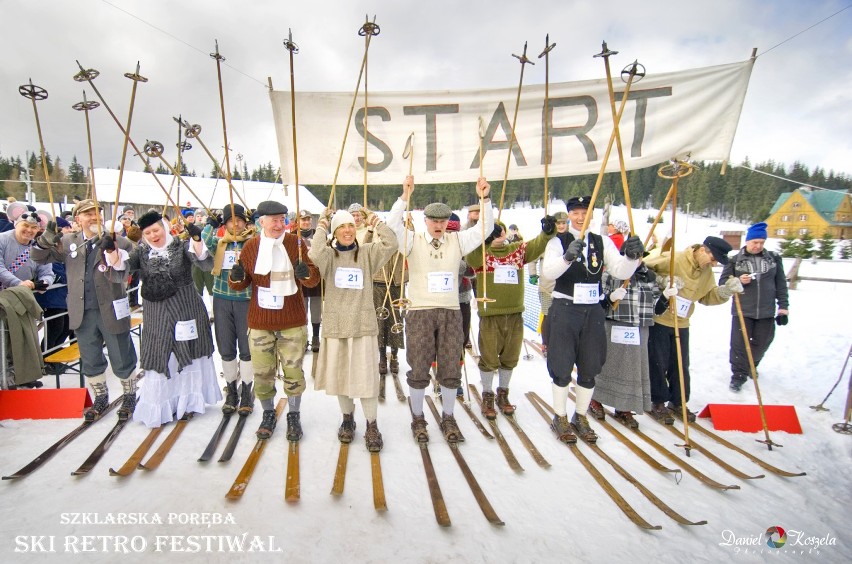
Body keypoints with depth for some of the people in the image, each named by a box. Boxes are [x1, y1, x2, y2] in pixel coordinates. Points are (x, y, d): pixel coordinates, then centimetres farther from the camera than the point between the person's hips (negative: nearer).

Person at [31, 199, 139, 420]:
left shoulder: (118, 242, -6)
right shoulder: (68, 242, 7)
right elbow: (40, 257, 11)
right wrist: (47, 239, -9)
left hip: (111, 310, -4)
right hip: (83, 313, 4)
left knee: (122, 360, 8)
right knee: (90, 361, 17)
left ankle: (129, 396, 27)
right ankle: (100, 398, 35)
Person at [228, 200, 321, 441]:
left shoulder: (295, 243, -3)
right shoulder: (250, 247, 1)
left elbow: (314, 279, -4)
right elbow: (241, 283, 8)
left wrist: (306, 272, -27)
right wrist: (236, 278, -15)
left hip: (292, 322, -1)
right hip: (260, 323, 1)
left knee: (293, 372, 7)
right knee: (262, 373, 10)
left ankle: (293, 416, 25)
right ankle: (268, 414, 31)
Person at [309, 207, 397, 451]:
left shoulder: (366, 252, 3)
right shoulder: (328, 254, 1)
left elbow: (391, 245, -12)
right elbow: (315, 255, -21)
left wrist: (375, 222, -11)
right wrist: (321, 227, -12)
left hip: (363, 324, -1)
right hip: (336, 324, 1)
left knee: (367, 375, -2)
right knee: (341, 374, 12)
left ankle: (372, 426, 12)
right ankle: (348, 418, 33)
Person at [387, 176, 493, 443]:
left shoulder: (457, 240, 9)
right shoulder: (413, 241, 2)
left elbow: (486, 228, 3)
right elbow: (393, 224, -12)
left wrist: (485, 198, -8)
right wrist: (405, 195, -21)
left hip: (451, 313, 2)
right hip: (419, 312, -2)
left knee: (450, 370, 8)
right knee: (419, 370, 5)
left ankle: (448, 418, 27)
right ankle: (418, 419, 24)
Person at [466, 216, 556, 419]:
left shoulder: (518, 249, 9)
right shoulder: (481, 253, -2)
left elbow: (537, 246, -5)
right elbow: (471, 258, -24)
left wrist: (547, 232, -26)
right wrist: (485, 238, -40)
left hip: (515, 314, 4)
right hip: (490, 315, -4)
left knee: (510, 357, 15)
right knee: (489, 358, 5)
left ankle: (503, 394, 35)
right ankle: (487, 396, 25)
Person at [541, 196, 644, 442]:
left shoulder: (603, 242, 7)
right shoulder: (558, 241, -5)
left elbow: (621, 271, -4)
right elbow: (548, 271, -22)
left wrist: (632, 256, -24)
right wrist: (567, 256, -41)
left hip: (593, 310, 4)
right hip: (565, 309, -4)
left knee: (589, 369, 12)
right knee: (562, 367, 4)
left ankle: (581, 416, 30)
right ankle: (560, 418, 22)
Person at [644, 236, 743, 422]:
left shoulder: (707, 272, 6)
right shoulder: (672, 259, -18)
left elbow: (708, 297, 11)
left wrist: (726, 290, -7)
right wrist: (663, 283, -26)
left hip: (681, 324, 7)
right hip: (658, 321, -7)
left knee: (681, 365, 13)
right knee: (658, 364, 2)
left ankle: (678, 403, 29)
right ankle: (658, 403, 17)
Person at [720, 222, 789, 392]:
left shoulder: (773, 259, 5)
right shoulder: (735, 260, -3)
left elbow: (781, 284, 10)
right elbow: (723, 282, -1)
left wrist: (783, 306, 7)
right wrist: (738, 281, -20)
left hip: (766, 311, 3)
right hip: (742, 310, -3)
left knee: (762, 343, 13)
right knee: (739, 344, -2)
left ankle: (751, 366, 38)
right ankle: (738, 374, 11)